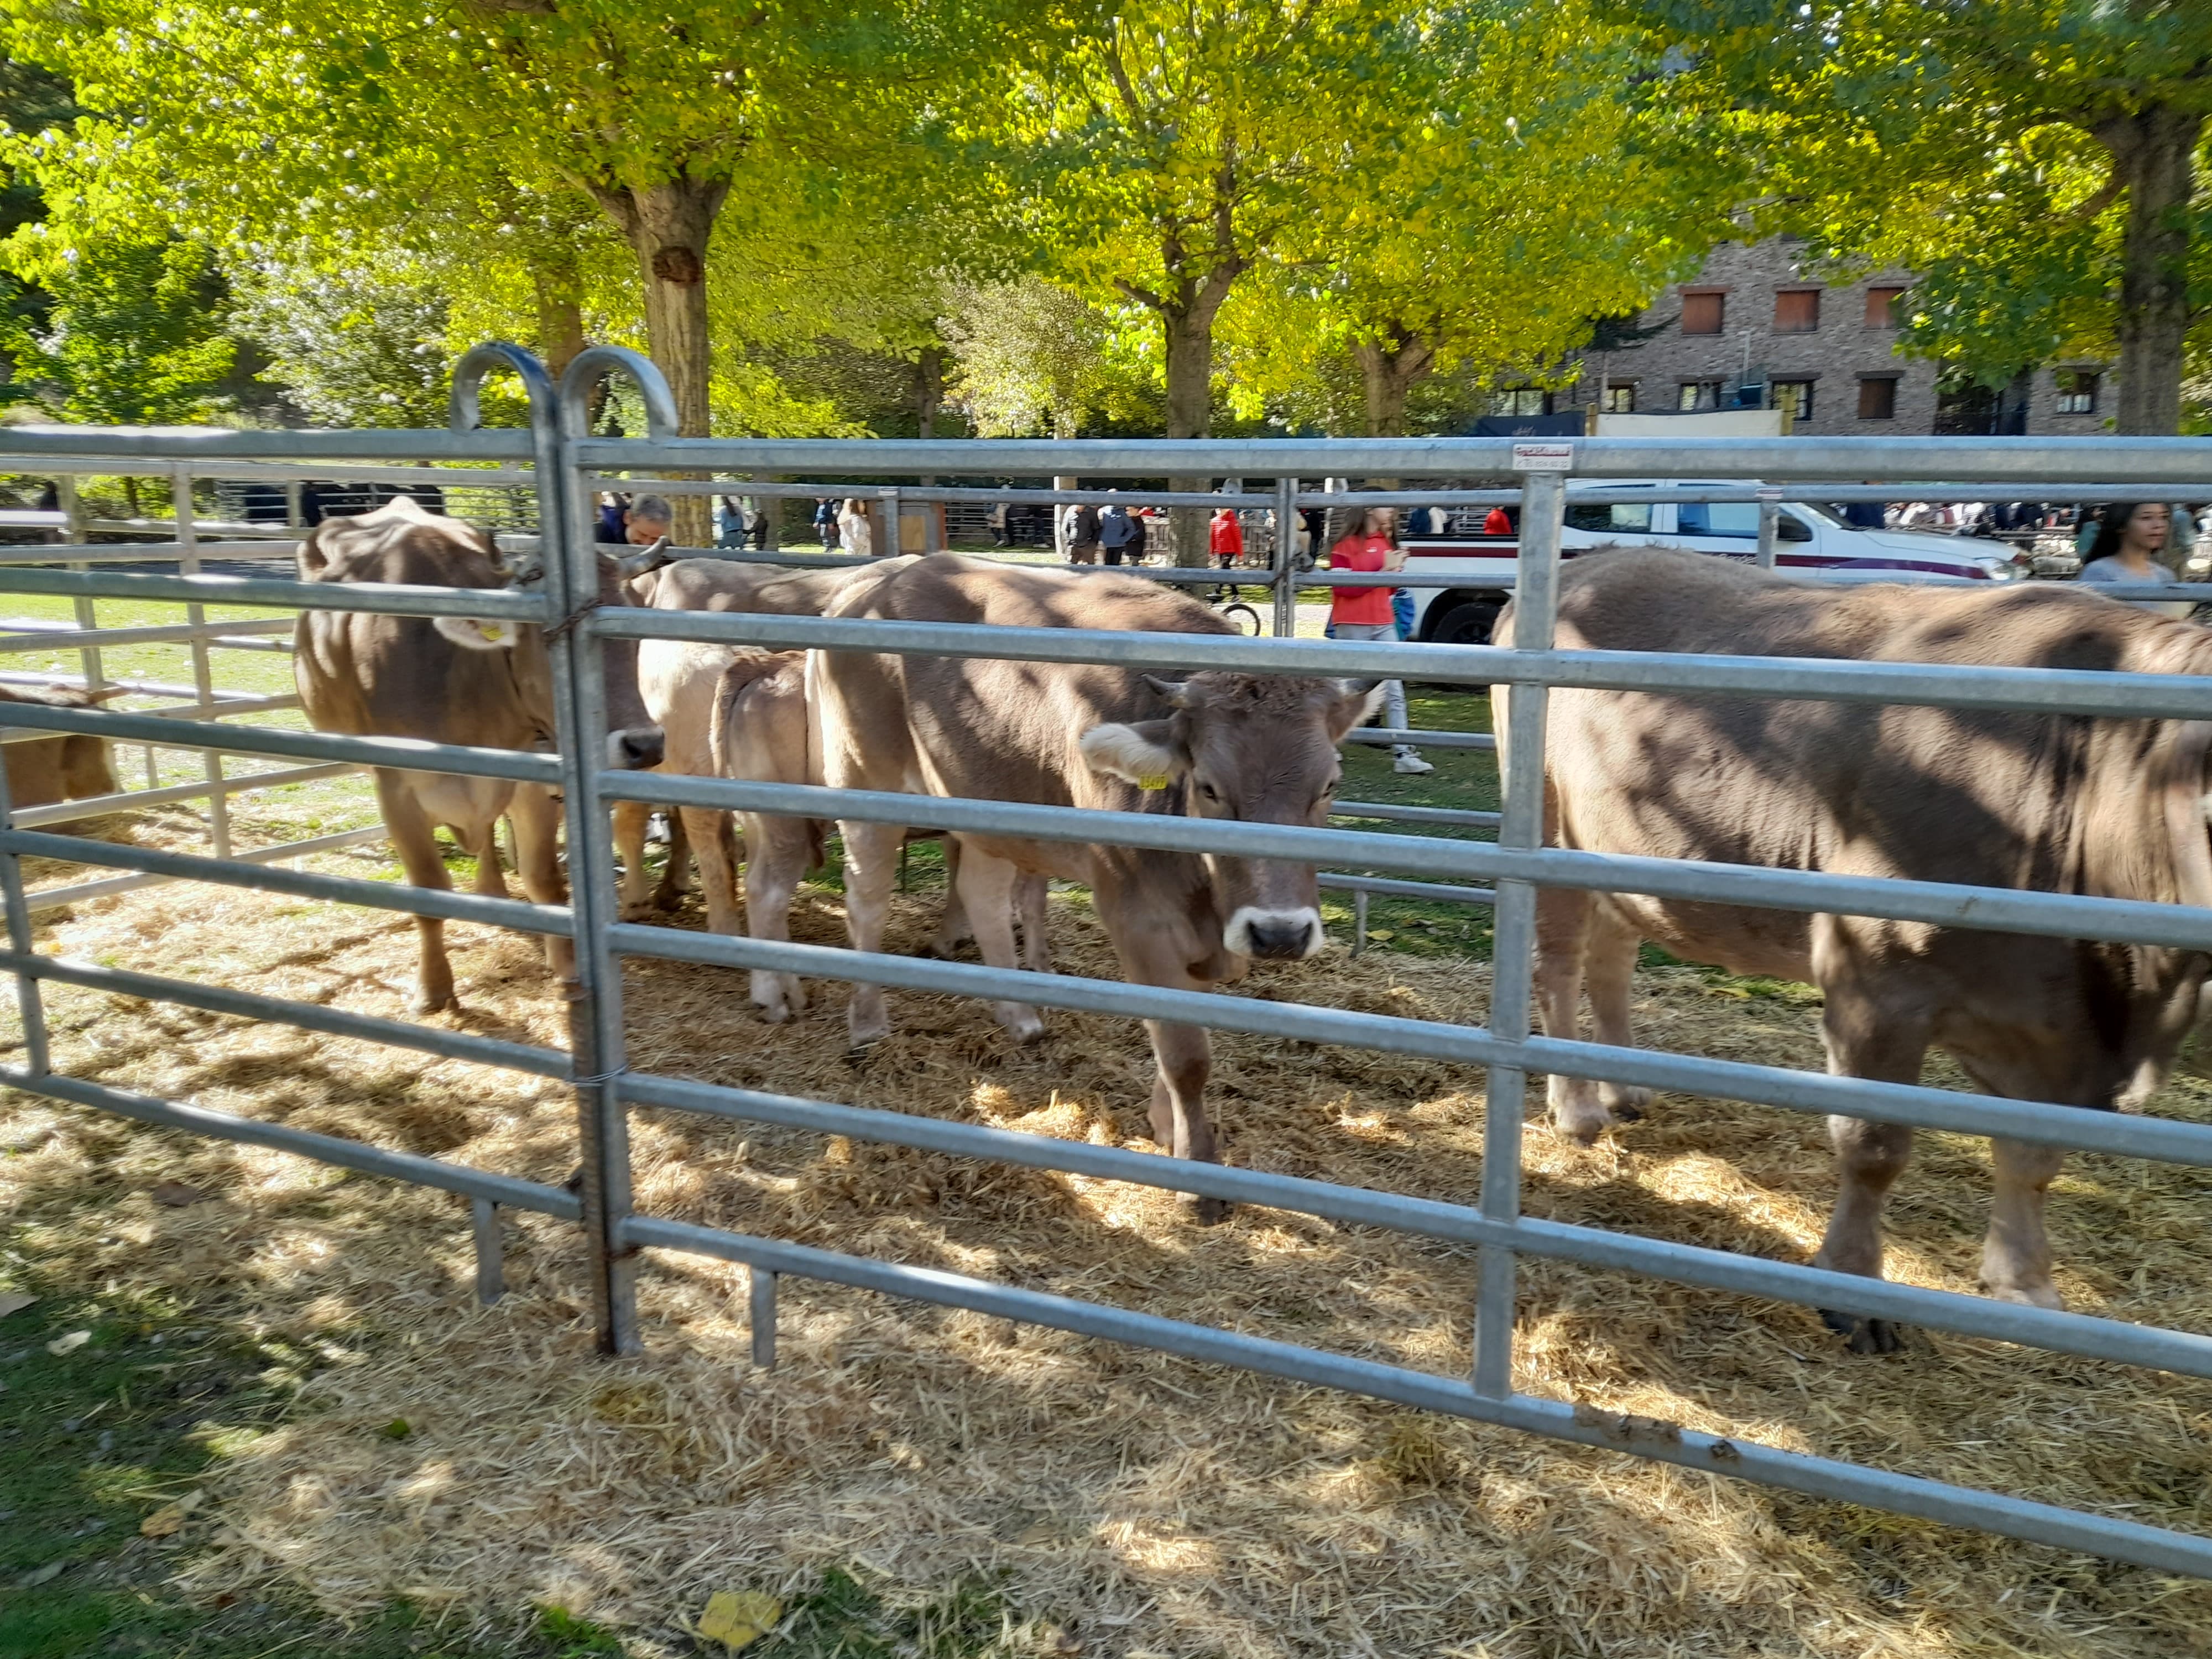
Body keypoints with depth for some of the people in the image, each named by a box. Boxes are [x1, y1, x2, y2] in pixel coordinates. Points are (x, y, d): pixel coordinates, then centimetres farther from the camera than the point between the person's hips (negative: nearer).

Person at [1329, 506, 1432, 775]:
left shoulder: (1387, 543, 15)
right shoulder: (1346, 546, -5)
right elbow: (1344, 587, -15)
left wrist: (1397, 568, 1)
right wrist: (1384, 571, -17)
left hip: (1384, 625, 6)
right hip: (1352, 627, -6)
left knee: (1395, 692, -1)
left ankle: (1403, 755, -2)